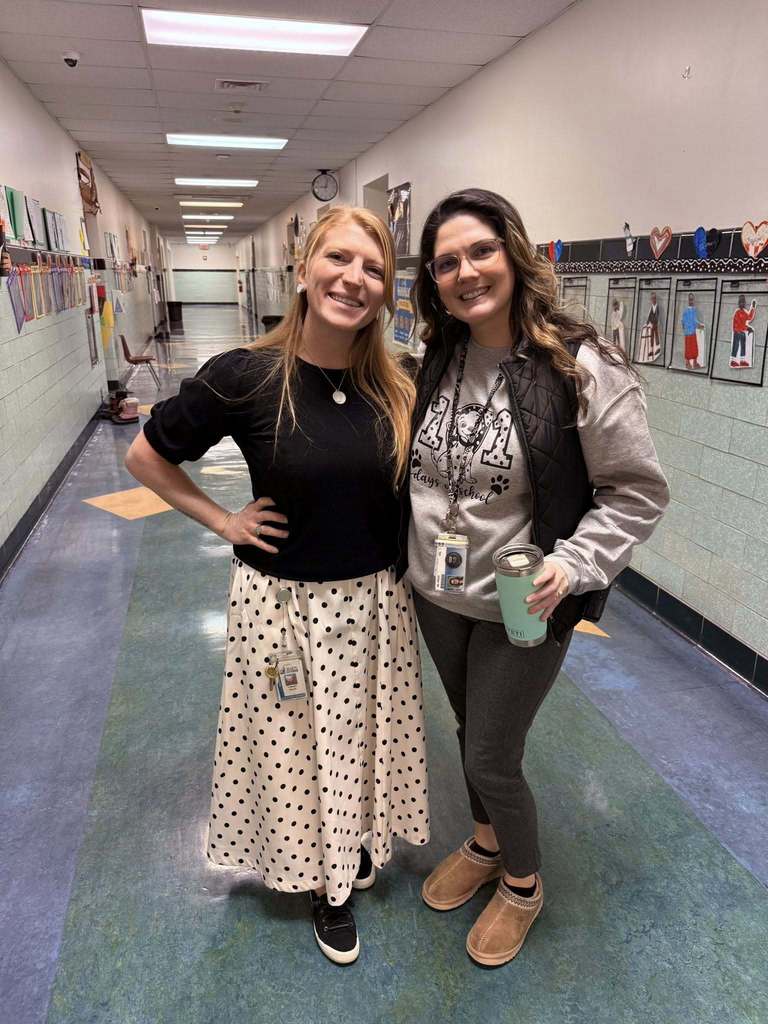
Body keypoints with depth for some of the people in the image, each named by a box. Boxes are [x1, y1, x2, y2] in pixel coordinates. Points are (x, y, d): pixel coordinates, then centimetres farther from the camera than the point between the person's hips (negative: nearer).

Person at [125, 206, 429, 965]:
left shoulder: (396, 389, -7)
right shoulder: (246, 376, -17)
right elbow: (145, 456, -3)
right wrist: (223, 522, -8)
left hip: (375, 600, 4)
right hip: (283, 603, -3)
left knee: (364, 736, 22)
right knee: (299, 746, 15)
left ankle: (358, 842, 52)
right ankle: (323, 881, 41)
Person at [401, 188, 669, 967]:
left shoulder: (580, 367, -19)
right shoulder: (438, 359, -2)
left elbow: (638, 492, -14)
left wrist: (570, 566, -24)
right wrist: (409, 553, 9)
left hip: (519, 608, -5)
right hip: (435, 595, 5)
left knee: (491, 757, 9)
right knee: (470, 731, 24)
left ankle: (523, 882, 40)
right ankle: (485, 845, 52)